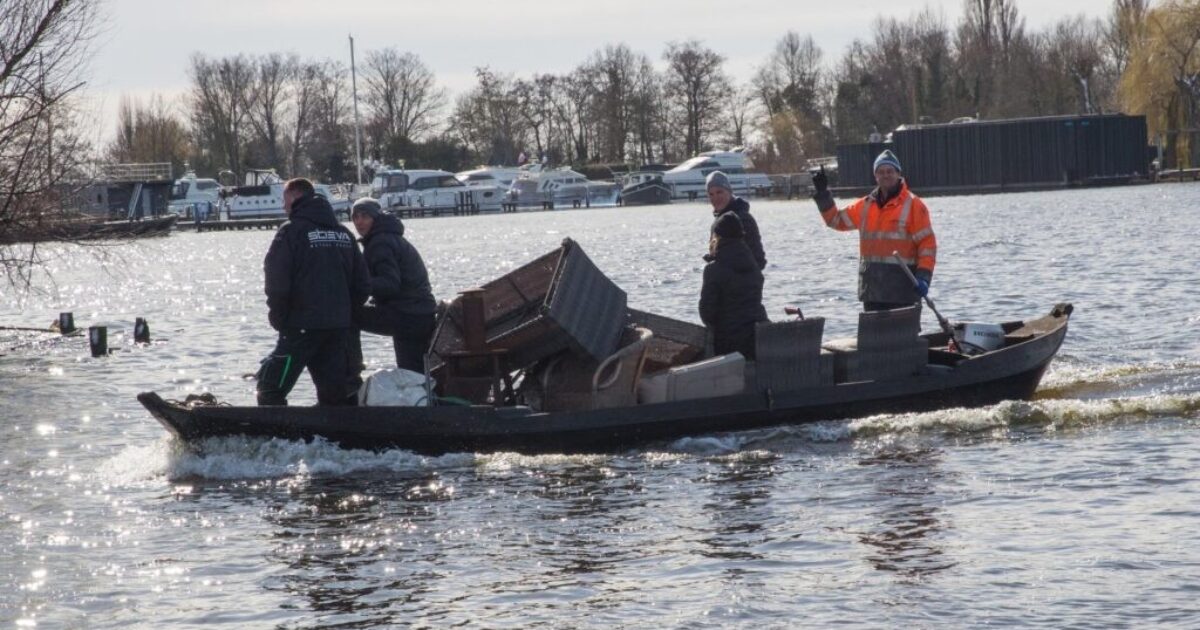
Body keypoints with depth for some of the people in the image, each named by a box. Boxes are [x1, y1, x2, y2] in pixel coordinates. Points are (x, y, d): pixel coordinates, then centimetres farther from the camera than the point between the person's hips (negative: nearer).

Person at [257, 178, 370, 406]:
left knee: (271, 387, -3)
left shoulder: (291, 231, -8)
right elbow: (363, 285, 12)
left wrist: (278, 317, -1)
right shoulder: (343, 233, 12)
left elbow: (276, 283, -14)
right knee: (334, 391, 12)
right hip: (339, 327, 7)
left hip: (303, 327, -6)